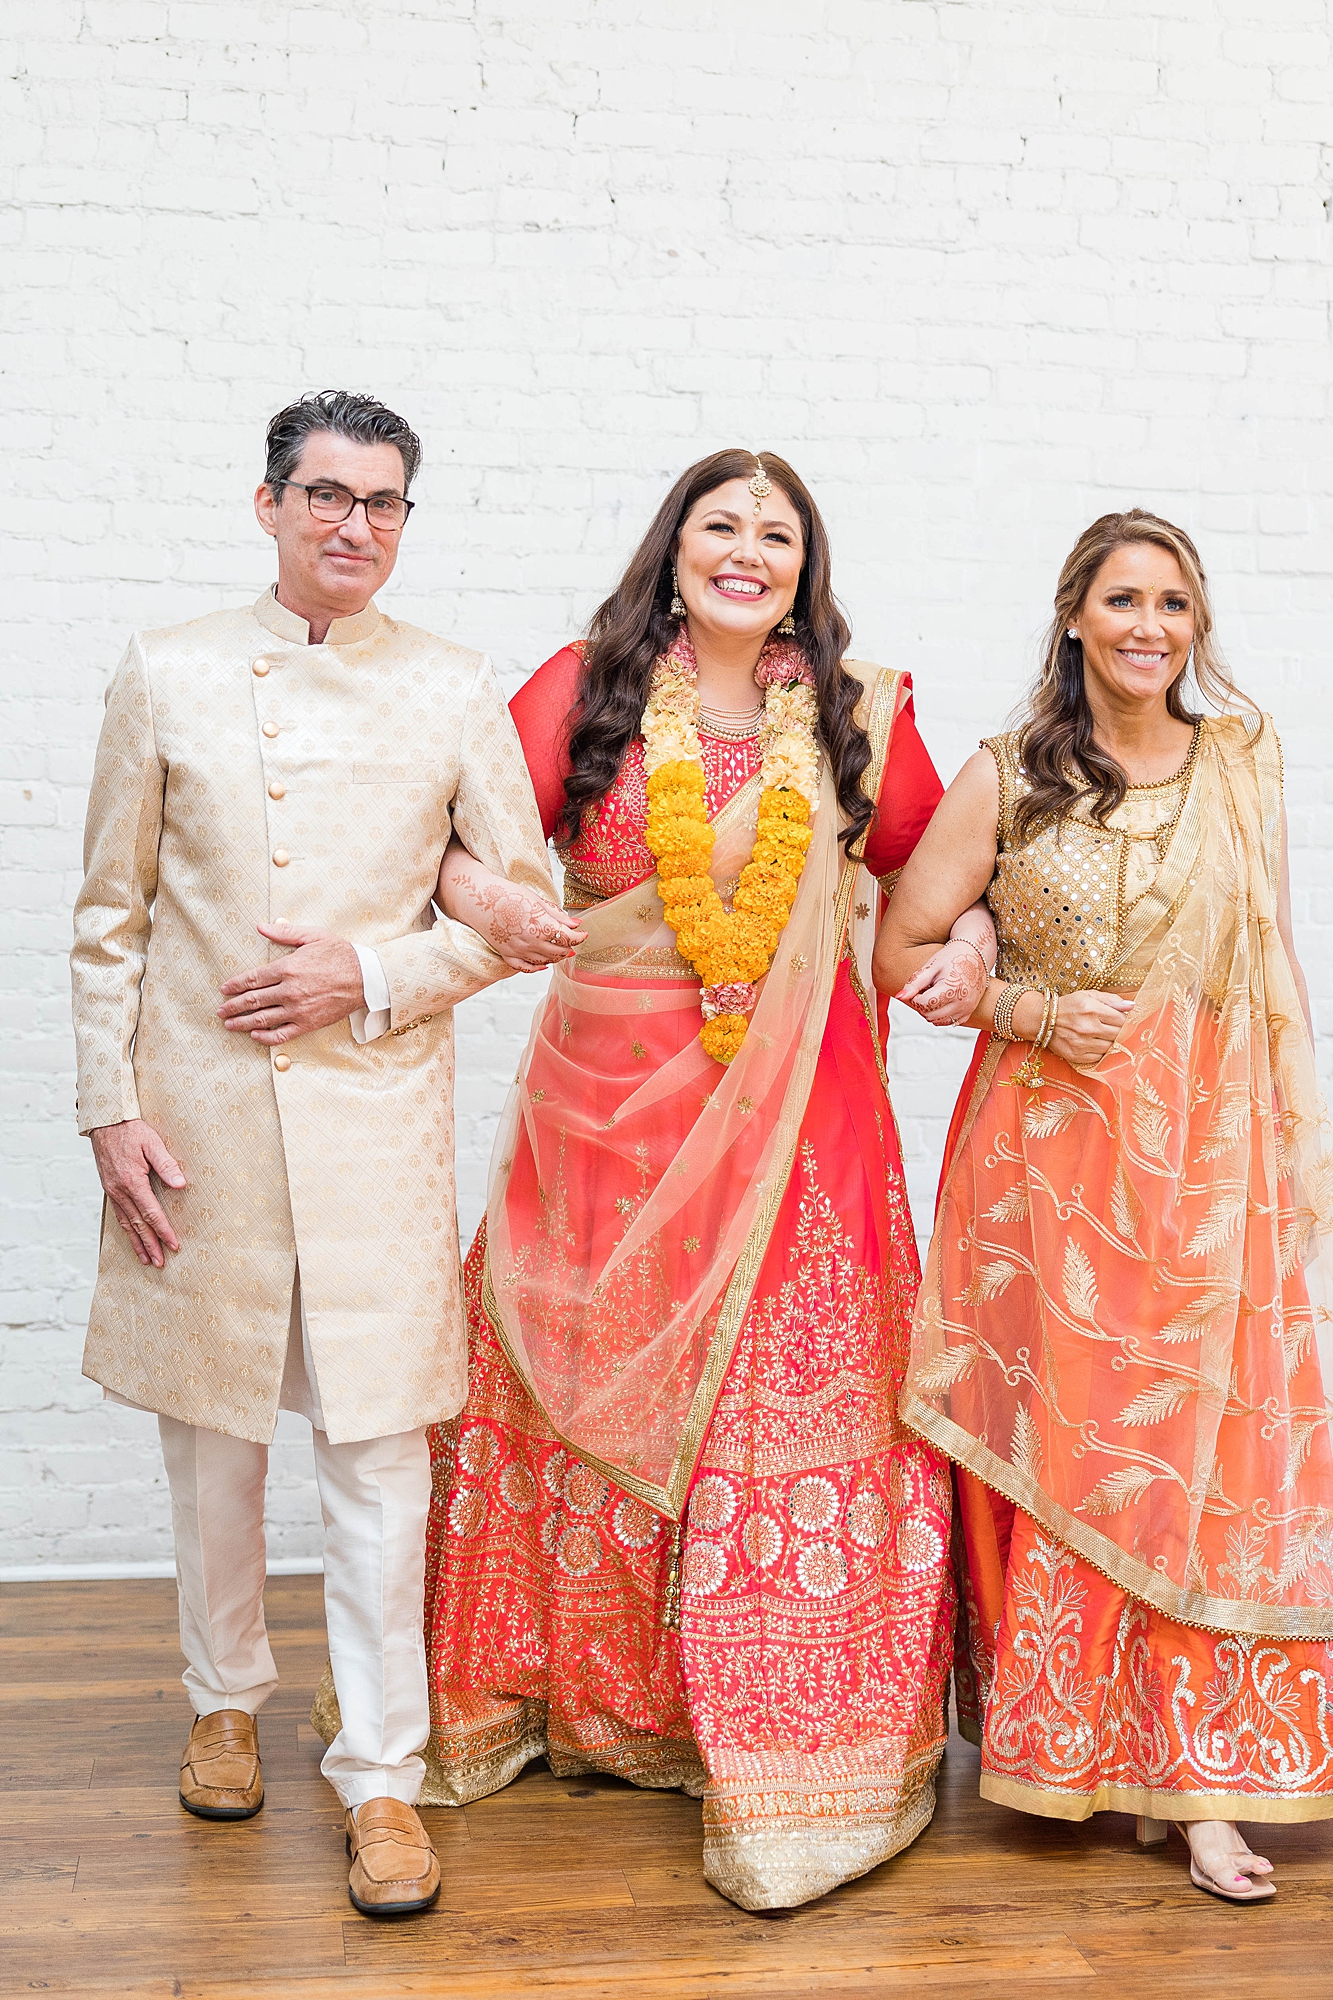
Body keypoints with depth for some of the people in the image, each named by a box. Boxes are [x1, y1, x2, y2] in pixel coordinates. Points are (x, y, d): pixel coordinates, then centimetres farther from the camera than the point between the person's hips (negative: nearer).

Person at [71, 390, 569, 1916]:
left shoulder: (456, 692, 4)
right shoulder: (168, 674, 5)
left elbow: (522, 906, 6)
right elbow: (111, 917, 6)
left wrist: (376, 973, -9)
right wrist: (110, 1106, -1)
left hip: (376, 1115, -1)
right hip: (198, 1112, 1)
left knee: (375, 1447, -1)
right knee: (211, 1430, 13)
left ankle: (381, 1774, 11)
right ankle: (225, 1701, 35)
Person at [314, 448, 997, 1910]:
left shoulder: (861, 716, 5)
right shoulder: (585, 691, 2)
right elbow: (469, 840, -3)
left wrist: (969, 938, -3)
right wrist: (485, 897, -25)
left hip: (797, 1109, 0)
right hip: (609, 1093, 0)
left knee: (792, 1392, 0)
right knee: (591, 1381, 8)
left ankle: (786, 1756, 13)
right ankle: (576, 1687, 30)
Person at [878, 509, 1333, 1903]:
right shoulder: (1007, 777, 2)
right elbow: (899, 951, 3)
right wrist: (1032, 1014, -9)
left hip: (1210, 1161, 1)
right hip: (1045, 1159, -1)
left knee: (1207, 1453, -1)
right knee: (1054, 1447, 4)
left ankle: (1198, 1777, 8)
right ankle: (1058, 1747, 21)